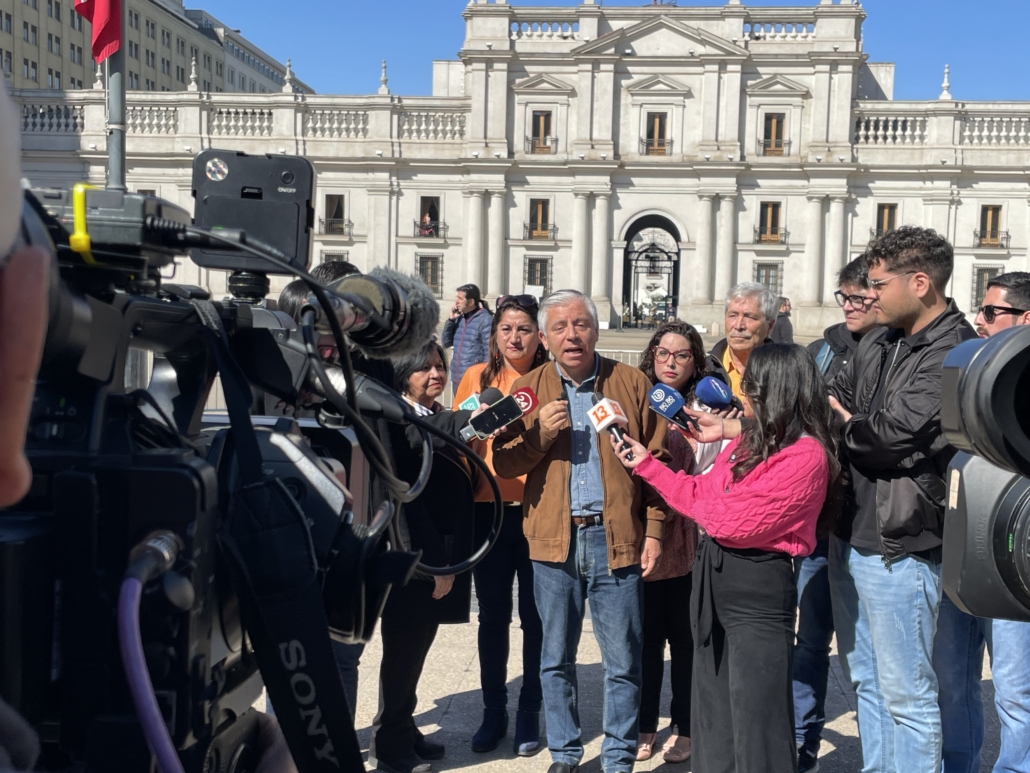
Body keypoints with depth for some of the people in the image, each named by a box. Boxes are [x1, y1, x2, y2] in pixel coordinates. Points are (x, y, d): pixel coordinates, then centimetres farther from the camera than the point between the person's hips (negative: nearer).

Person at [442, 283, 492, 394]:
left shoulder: (485, 320, -11)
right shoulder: (459, 318, 10)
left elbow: (489, 352, -13)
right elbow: (446, 343, 11)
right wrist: (451, 319, 1)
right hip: (457, 378, 7)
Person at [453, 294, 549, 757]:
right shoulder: (477, 378, 5)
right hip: (489, 510, 2)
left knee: (534, 616, 7)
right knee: (493, 615, 10)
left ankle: (529, 712, 22)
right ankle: (493, 709, 25)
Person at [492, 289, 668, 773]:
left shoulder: (632, 383, 2)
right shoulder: (528, 389, 6)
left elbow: (657, 461, 1)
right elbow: (503, 464, 3)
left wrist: (653, 531, -5)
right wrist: (540, 433, -14)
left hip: (617, 538, -1)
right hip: (554, 539, 2)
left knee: (623, 661, 6)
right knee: (556, 659, 13)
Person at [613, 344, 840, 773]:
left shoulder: (804, 455, -19)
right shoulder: (749, 439, 10)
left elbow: (730, 520, -22)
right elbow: (702, 494, 10)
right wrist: (645, 464, 10)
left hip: (758, 589, -9)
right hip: (712, 576, 9)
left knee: (756, 721, 4)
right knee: (712, 713, 20)